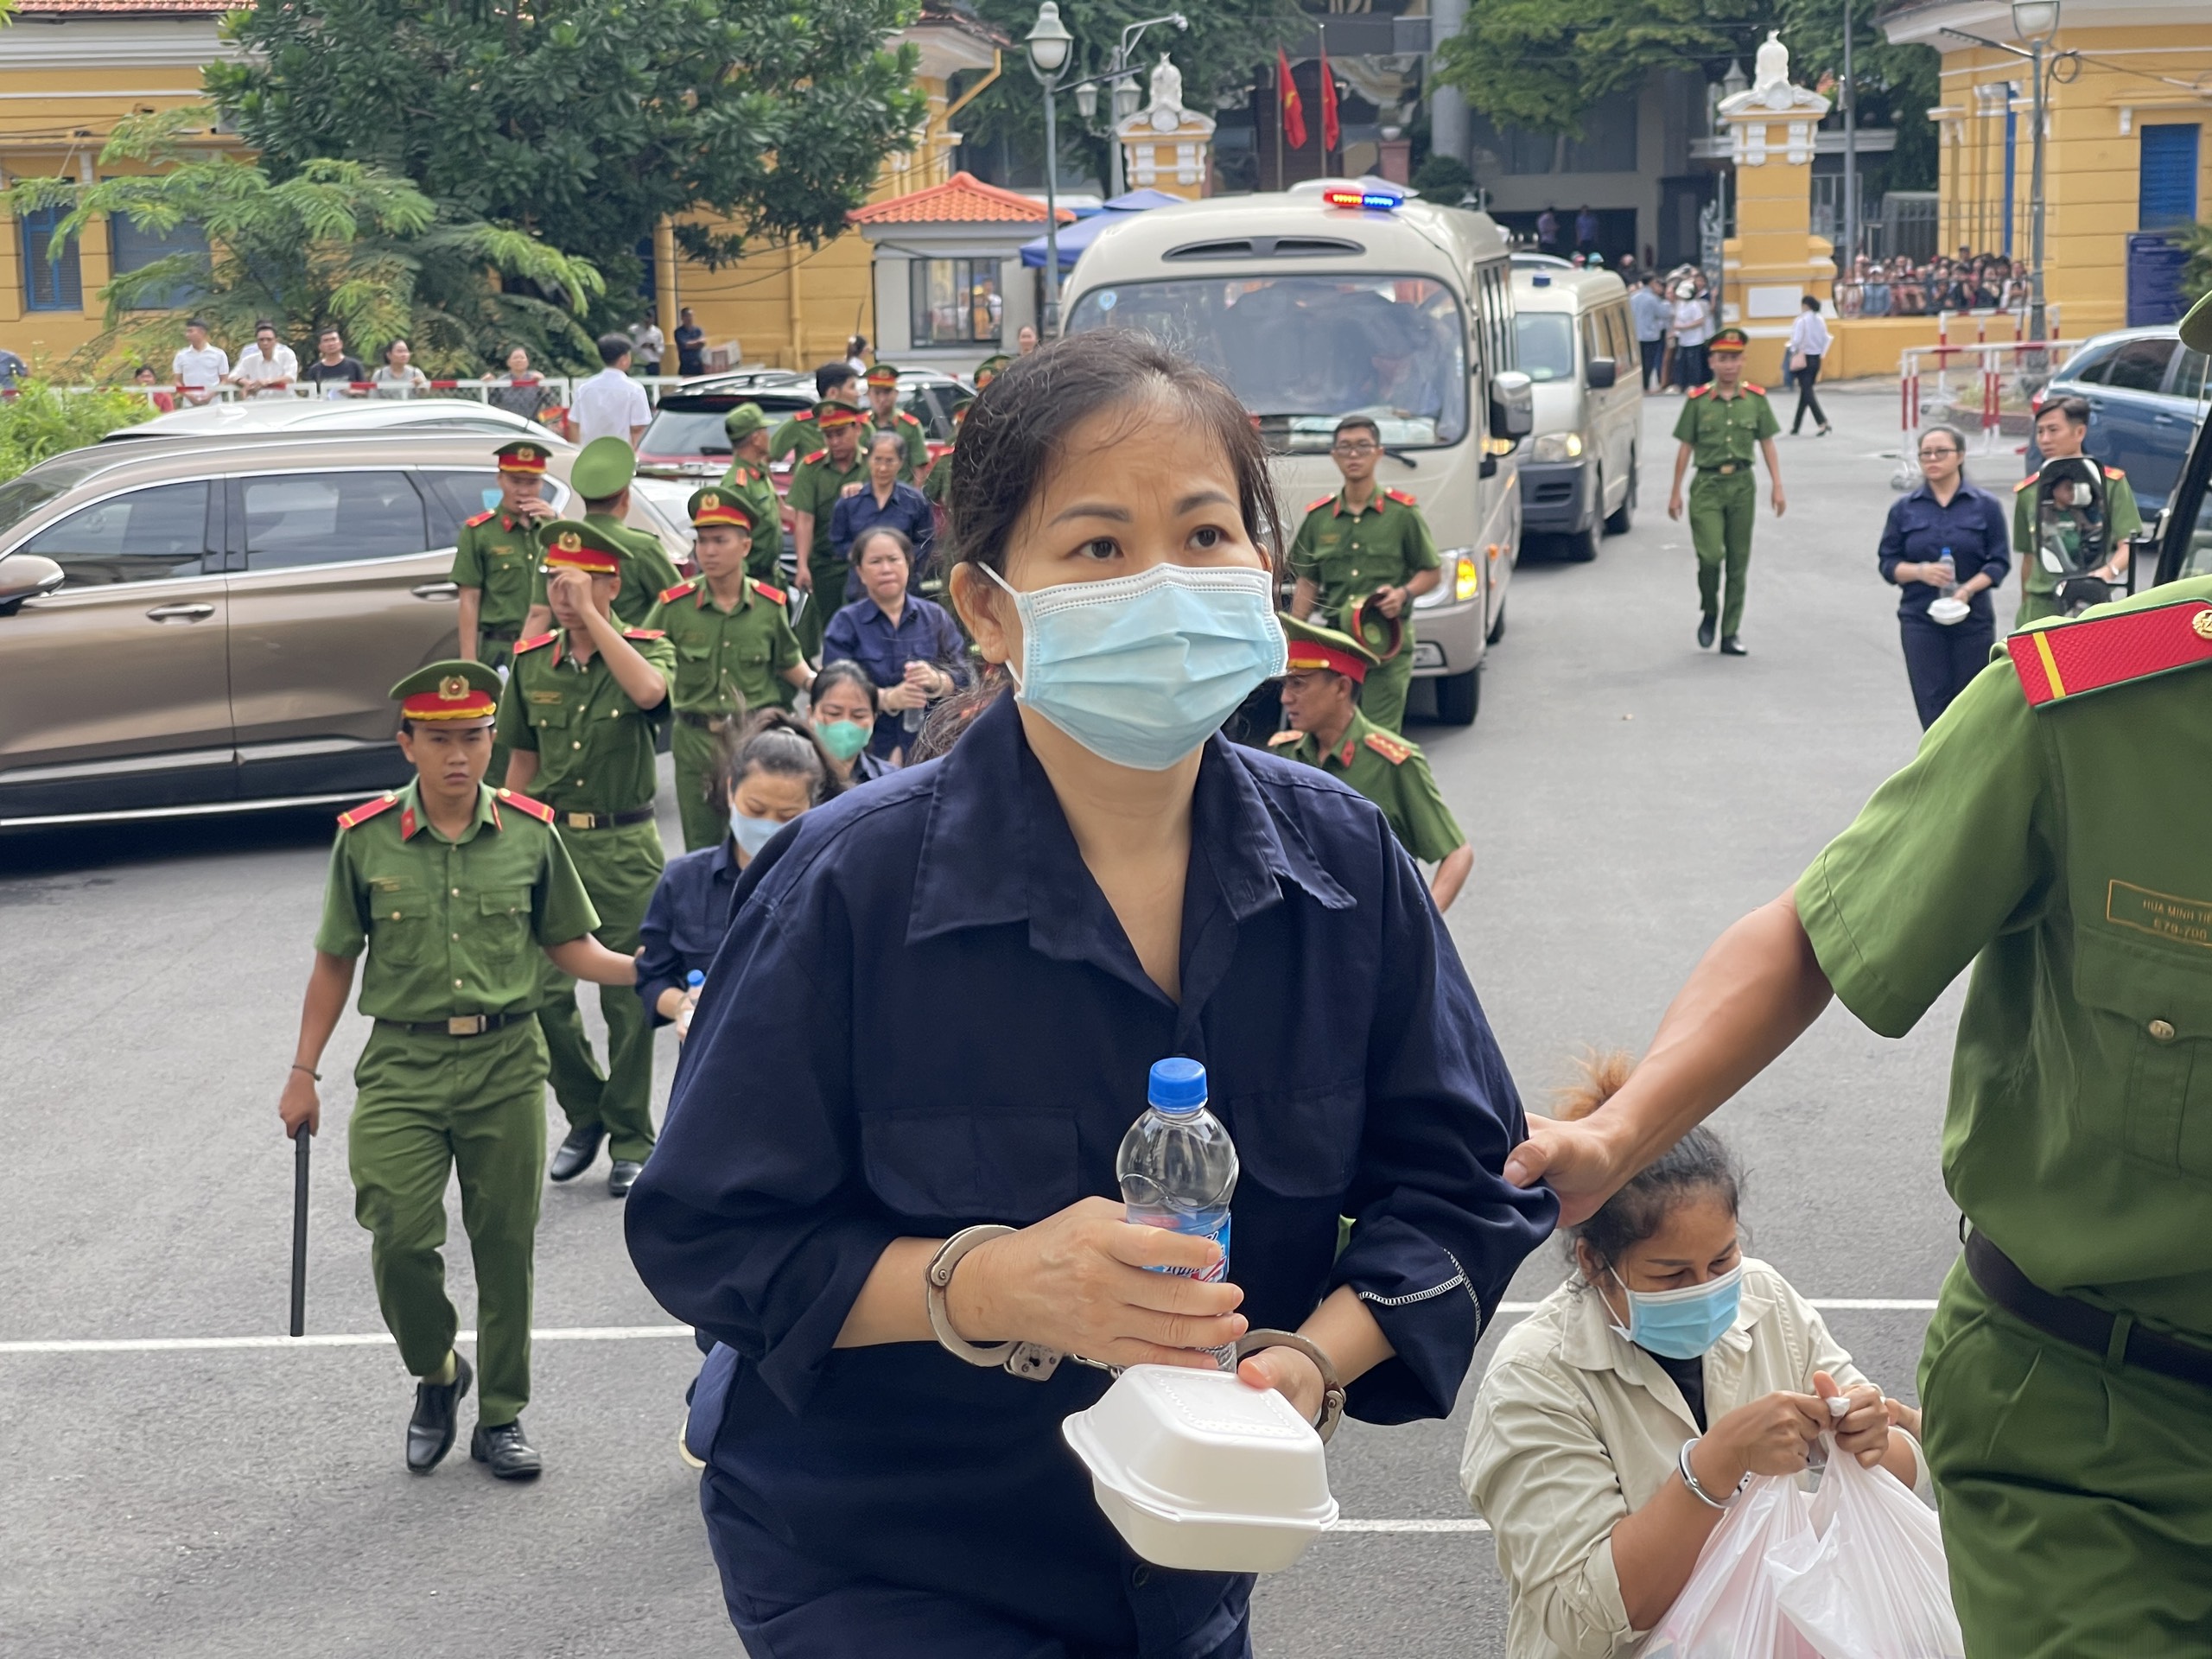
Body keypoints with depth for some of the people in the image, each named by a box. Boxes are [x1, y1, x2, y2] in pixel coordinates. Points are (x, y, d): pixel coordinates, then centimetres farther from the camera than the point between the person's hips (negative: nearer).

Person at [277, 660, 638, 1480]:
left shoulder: (529, 833, 0)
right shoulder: (365, 839, -2)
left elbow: (569, 945, 8)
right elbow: (335, 962, 7)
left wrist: (642, 971, -11)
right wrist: (303, 1072, 7)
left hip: (506, 1062, 1)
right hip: (402, 1065, -1)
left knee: (506, 1245, 6)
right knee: (400, 1240, -10)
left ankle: (501, 1417, 23)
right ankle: (435, 1375, 20)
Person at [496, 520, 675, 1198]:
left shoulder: (645, 648, -5)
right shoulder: (531, 662, 5)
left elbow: (649, 691, -30)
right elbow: (523, 759, 13)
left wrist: (590, 616, -26)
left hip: (624, 846, -3)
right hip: (550, 839, 3)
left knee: (627, 996, 3)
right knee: (542, 991, 1)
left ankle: (631, 1139, 18)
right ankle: (585, 1112, 24)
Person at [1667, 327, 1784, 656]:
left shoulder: (1756, 399, 4)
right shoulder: (1698, 401, 0)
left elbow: (1767, 444, 8)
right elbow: (1685, 448, 4)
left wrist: (1777, 487, 1)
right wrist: (1675, 492, 3)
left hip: (1742, 485, 2)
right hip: (1707, 485, -2)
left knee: (1739, 563, 5)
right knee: (1711, 555, -15)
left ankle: (1731, 635, 13)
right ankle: (1709, 611, 13)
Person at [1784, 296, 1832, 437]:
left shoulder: (1802, 320, -14)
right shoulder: (1820, 320, 5)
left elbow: (1797, 340, -19)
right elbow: (1825, 339, 7)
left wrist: (1794, 352, -3)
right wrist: (1821, 354, 13)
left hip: (1804, 358, -7)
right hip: (1817, 358, 7)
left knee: (1807, 392, -5)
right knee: (1805, 391, 15)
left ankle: (1823, 423, -18)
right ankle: (1796, 426, 21)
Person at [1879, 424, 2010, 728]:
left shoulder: (1986, 506, 4)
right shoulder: (1904, 509, 7)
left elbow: (1999, 563, 1)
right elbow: (1888, 563, 7)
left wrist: (1969, 588, -17)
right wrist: (1919, 572, -14)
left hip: (1973, 620, 0)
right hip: (1921, 621, 1)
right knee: (1933, 705, -6)